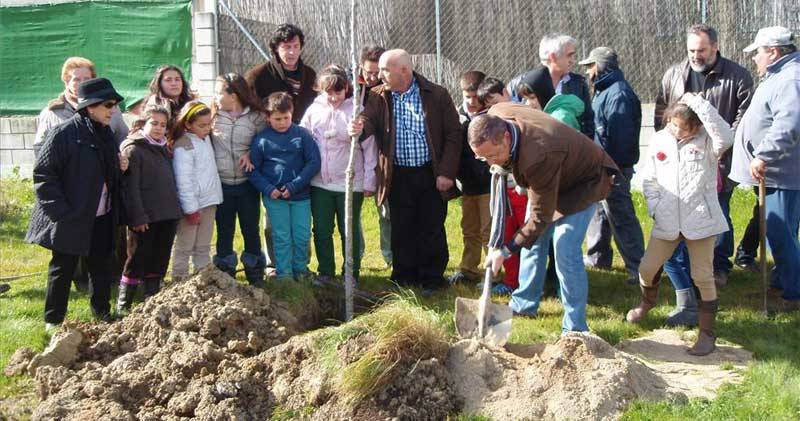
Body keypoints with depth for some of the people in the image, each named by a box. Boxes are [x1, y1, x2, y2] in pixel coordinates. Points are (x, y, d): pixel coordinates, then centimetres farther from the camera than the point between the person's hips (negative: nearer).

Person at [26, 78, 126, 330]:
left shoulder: (106, 134, 8)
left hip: (102, 218, 7)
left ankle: (103, 313, 30)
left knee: (101, 267, 15)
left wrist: (120, 167, 2)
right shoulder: (64, 134, -16)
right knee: (62, 269, 5)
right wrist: (61, 212, -20)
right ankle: (53, 320, 18)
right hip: (71, 219, -7)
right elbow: (43, 175, -16)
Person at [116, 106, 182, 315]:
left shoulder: (163, 148, 16)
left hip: (167, 216, 7)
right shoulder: (133, 149, -8)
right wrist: (138, 217, -18)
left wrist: (175, 209, 15)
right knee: (138, 260, -2)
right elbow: (130, 186, -13)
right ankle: (123, 306, 6)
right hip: (145, 218, -7)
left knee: (159, 262, 12)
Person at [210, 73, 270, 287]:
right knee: (224, 231, 11)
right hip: (221, 183, 1)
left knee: (251, 229, 10)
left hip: (247, 182, -1)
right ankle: (225, 276, 23)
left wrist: (251, 154, -13)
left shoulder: (256, 117, -4)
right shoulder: (214, 116, -1)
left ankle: (255, 275, 24)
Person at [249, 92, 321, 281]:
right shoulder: (261, 139, -1)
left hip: (301, 195, 0)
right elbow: (254, 170, 1)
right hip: (274, 197, 0)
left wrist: (295, 186, -14)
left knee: (302, 236, 6)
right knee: (281, 237, 4)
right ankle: (284, 274, 14)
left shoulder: (302, 134, -3)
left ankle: (300, 269, 25)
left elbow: (314, 162, -7)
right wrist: (268, 189, -13)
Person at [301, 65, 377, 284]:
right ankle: (325, 272, 25)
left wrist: (369, 182, -5)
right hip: (319, 183, 3)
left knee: (350, 231, 9)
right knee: (321, 231, 11)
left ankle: (352, 273, 21)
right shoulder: (314, 110, 1)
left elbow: (369, 148, -6)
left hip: (350, 183, -3)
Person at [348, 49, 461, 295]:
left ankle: (431, 279, 16)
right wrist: (359, 129, -37)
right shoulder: (378, 98, 4)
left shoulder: (437, 96, -4)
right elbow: (369, 120, -12)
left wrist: (447, 173, -9)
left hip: (431, 175, -2)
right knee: (401, 231, 8)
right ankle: (404, 279, 20)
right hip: (398, 177, 2)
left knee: (432, 230, 4)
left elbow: (453, 135, -3)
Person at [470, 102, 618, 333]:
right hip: (547, 180, 9)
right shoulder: (495, 116, -22)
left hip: (582, 183, -8)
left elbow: (541, 216, -34)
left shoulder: (539, 157, -44)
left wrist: (505, 251, -28)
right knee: (532, 241, 13)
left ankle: (575, 327, -6)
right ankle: (524, 304, 29)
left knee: (565, 252, -15)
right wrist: (501, 163, -1)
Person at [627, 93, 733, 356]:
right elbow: (649, 179, 12)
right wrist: (655, 209, -1)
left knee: (703, 277, 1)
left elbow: (725, 137, -33)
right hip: (667, 222, 4)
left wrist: (698, 103, -31)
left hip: (700, 221, -4)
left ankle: (707, 333, 13)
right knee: (647, 268, 10)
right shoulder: (659, 141, 3)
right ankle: (647, 302, 43)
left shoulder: (706, 141, -8)